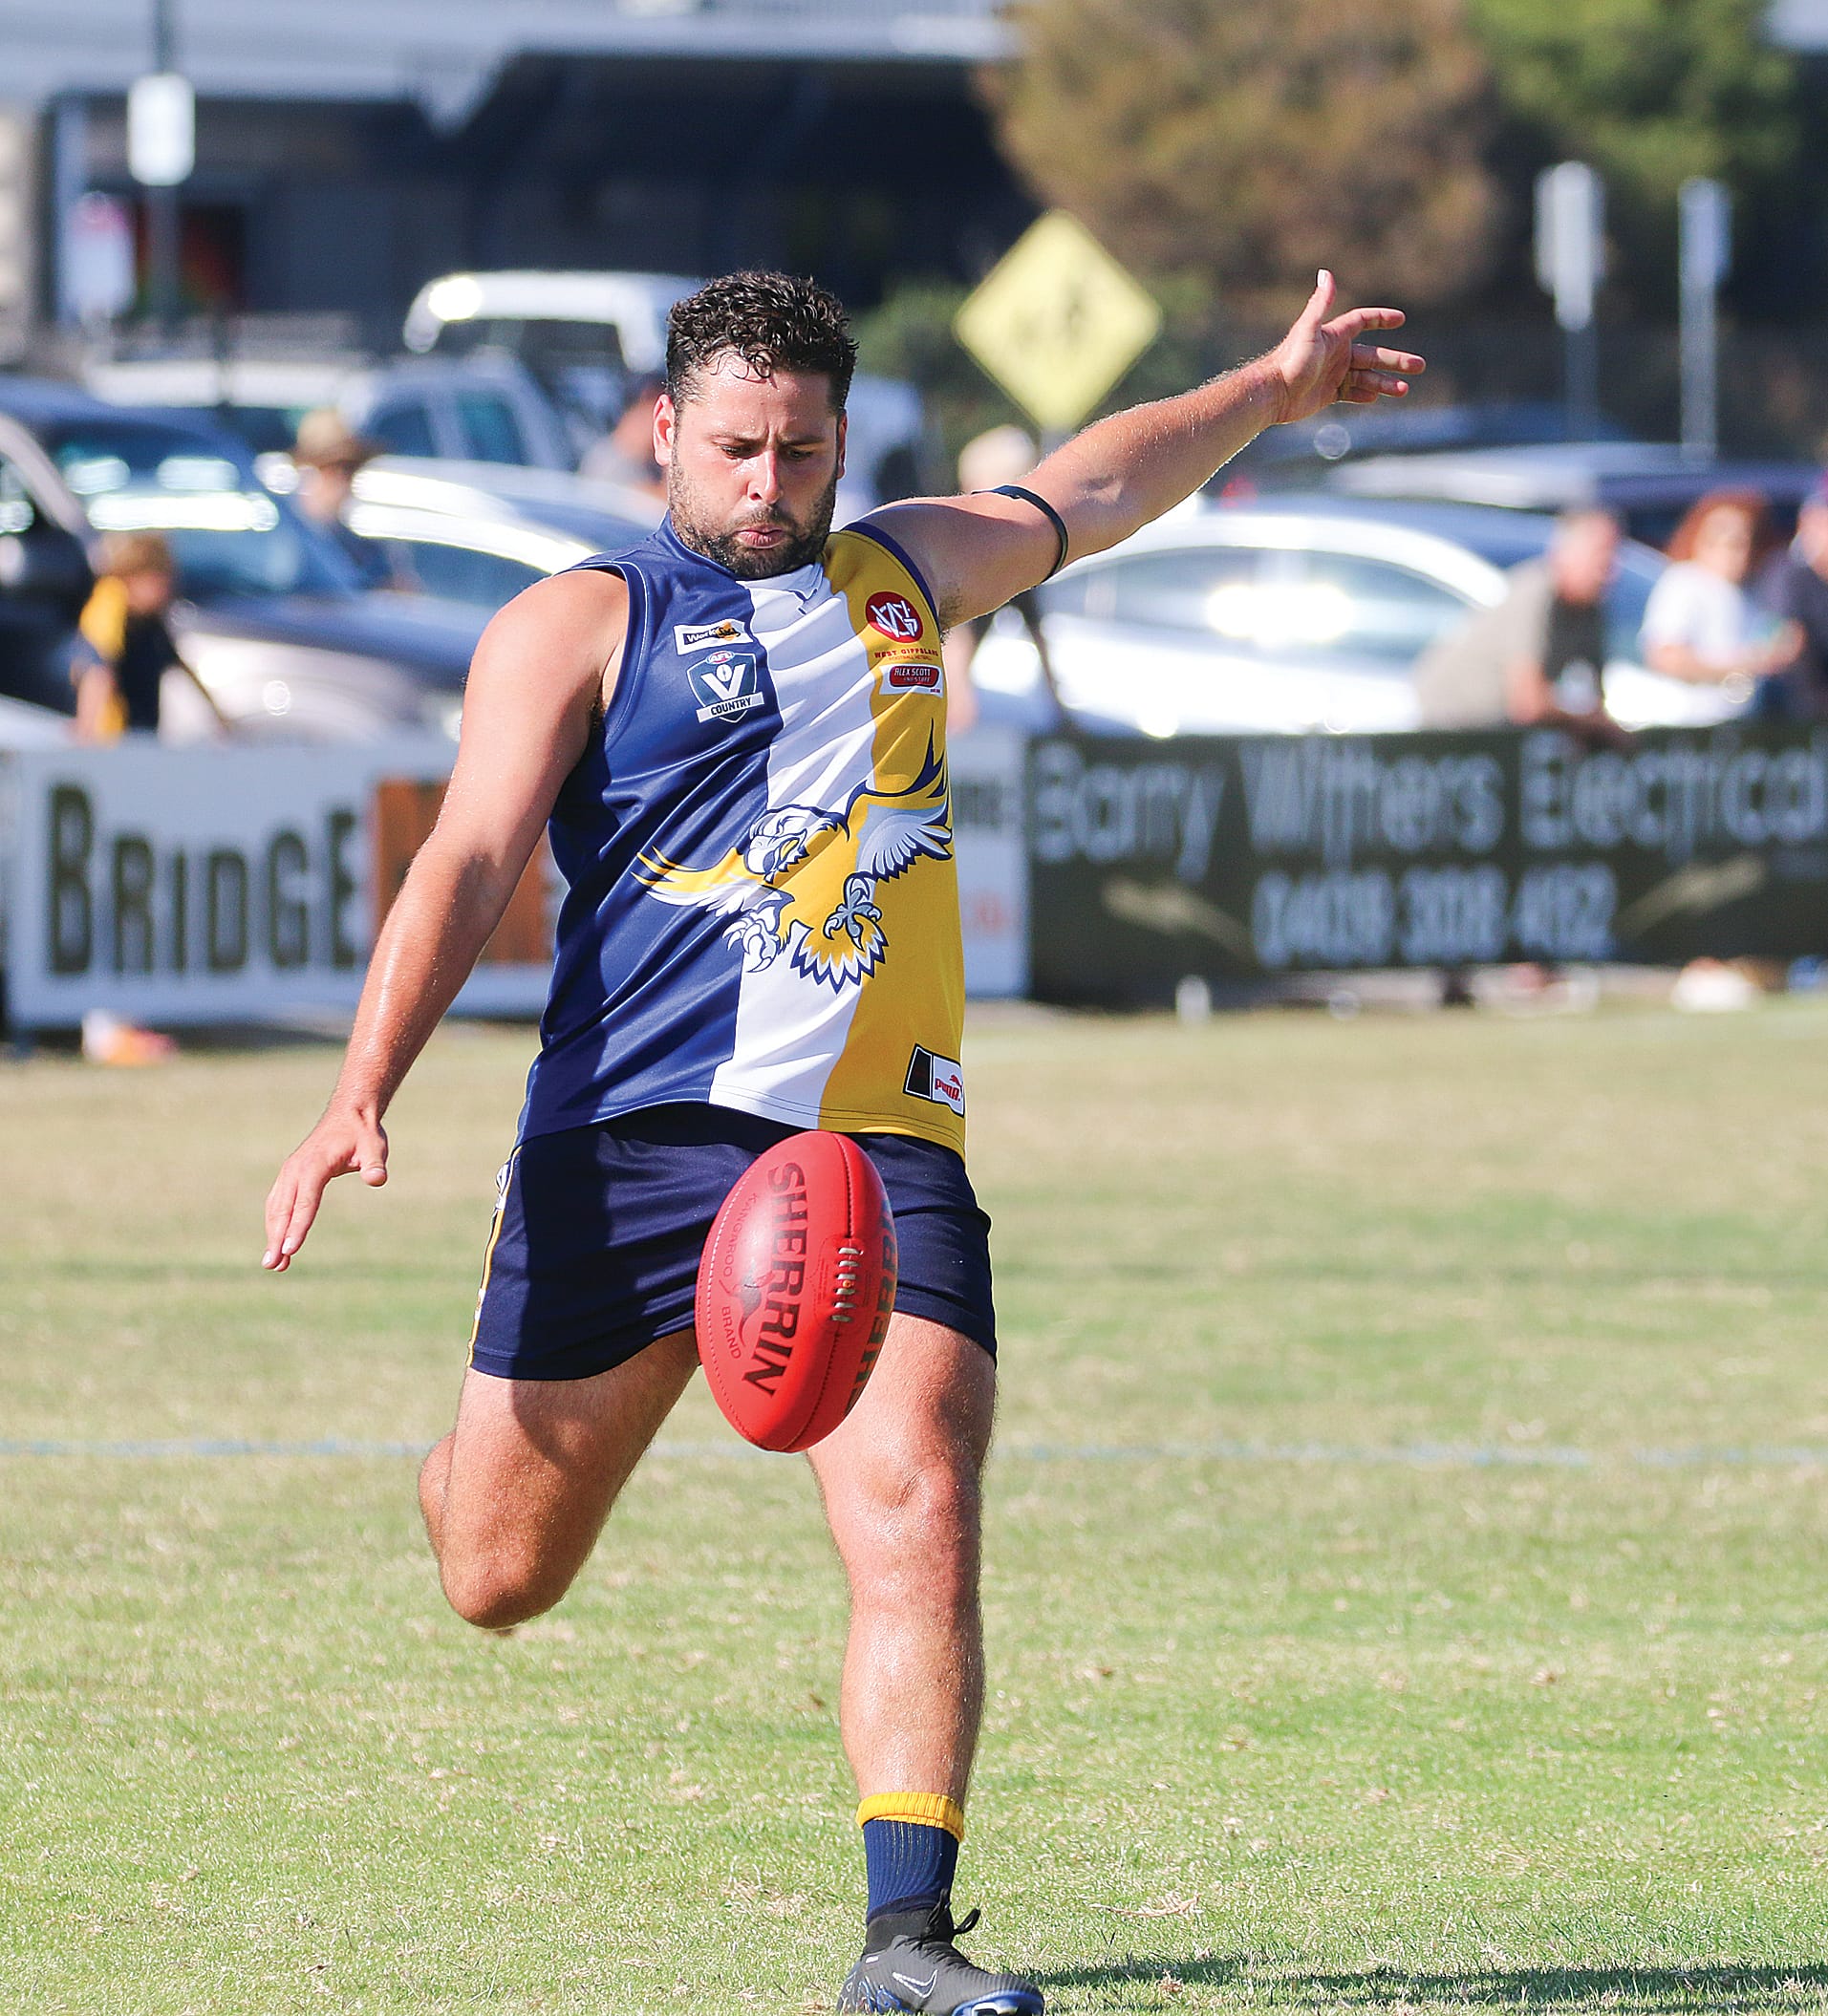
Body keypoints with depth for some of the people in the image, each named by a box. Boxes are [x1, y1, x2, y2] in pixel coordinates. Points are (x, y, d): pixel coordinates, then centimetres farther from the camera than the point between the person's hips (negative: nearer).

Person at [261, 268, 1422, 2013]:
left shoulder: (904, 573, 22)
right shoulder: (576, 625, 6)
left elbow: (1095, 486, 40)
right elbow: (472, 858, -6)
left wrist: (1272, 389, 49)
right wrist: (362, 1092, -18)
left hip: (882, 1150, 2)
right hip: (635, 1141, -2)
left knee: (917, 1527, -20)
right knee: (498, 1579, 4)